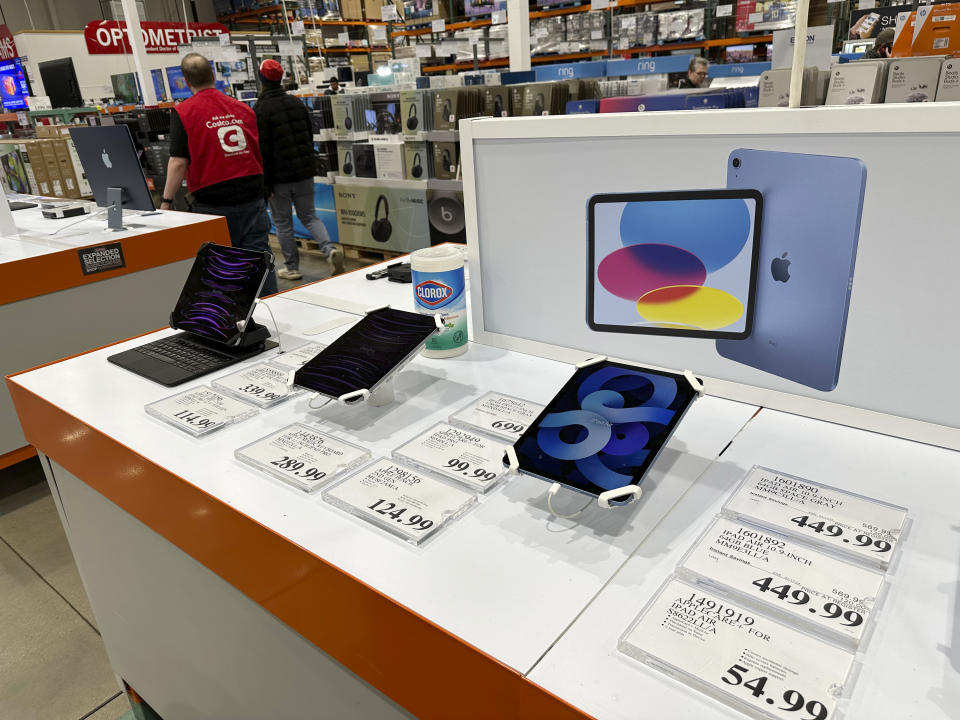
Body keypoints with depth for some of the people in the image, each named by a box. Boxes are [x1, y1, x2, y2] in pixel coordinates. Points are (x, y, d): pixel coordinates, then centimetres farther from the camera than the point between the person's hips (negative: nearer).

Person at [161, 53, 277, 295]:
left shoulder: (183, 112, -3)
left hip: (213, 204, -3)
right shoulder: (243, 108, 9)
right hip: (252, 199, 3)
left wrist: (166, 201, -2)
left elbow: (179, 162, -9)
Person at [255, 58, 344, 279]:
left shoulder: (260, 110, -10)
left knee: (282, 223, 7)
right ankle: (330, 249, -10)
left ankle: (292, 267, 14)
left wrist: (265, 182, -9)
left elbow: (262, 150, -13)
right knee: (309, 216, 14)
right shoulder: (297, 103, 9)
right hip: (304, 173, 5)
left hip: (279, 178, -5)